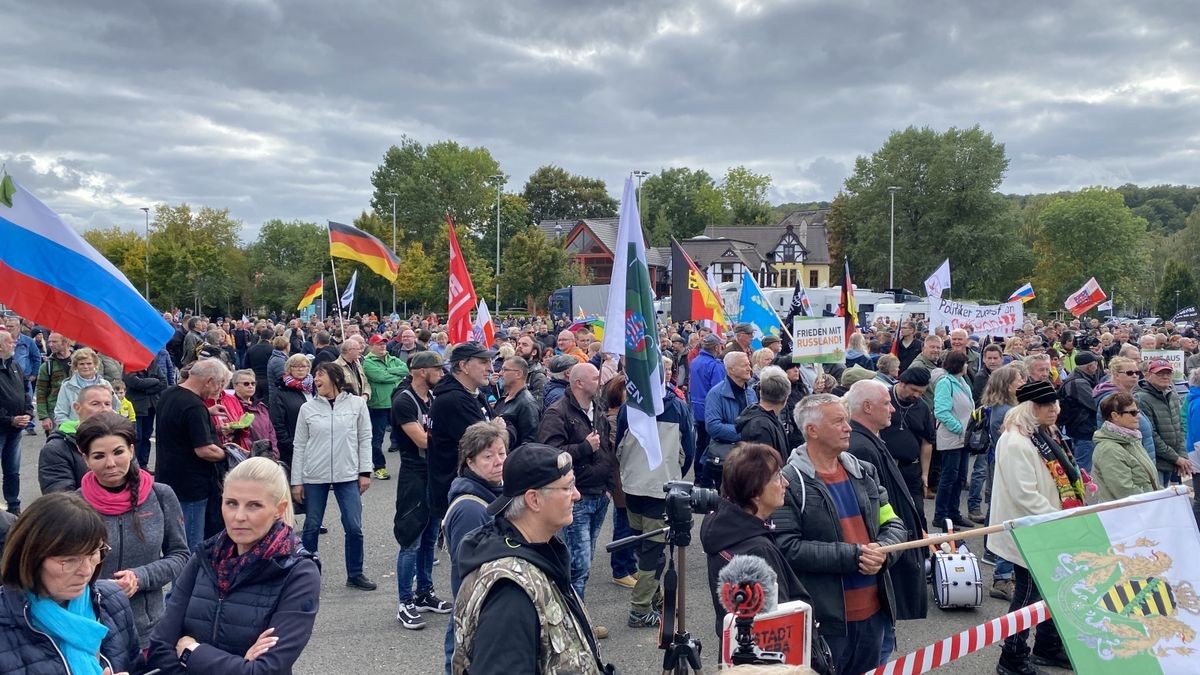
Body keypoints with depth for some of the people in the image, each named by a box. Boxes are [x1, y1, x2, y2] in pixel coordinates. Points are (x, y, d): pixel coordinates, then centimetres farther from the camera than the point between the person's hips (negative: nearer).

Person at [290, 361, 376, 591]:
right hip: (314, 477, 1)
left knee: (354, 527, 0)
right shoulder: (308, 408, 1)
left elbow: (364, 439, 2)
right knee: (311, 527, 9)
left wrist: (365, 472, -2)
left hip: (347, 475, 0)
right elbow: (299, 446, 3)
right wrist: (296, 481, 2)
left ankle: (355, 574, 16)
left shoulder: (356, 403, -1)